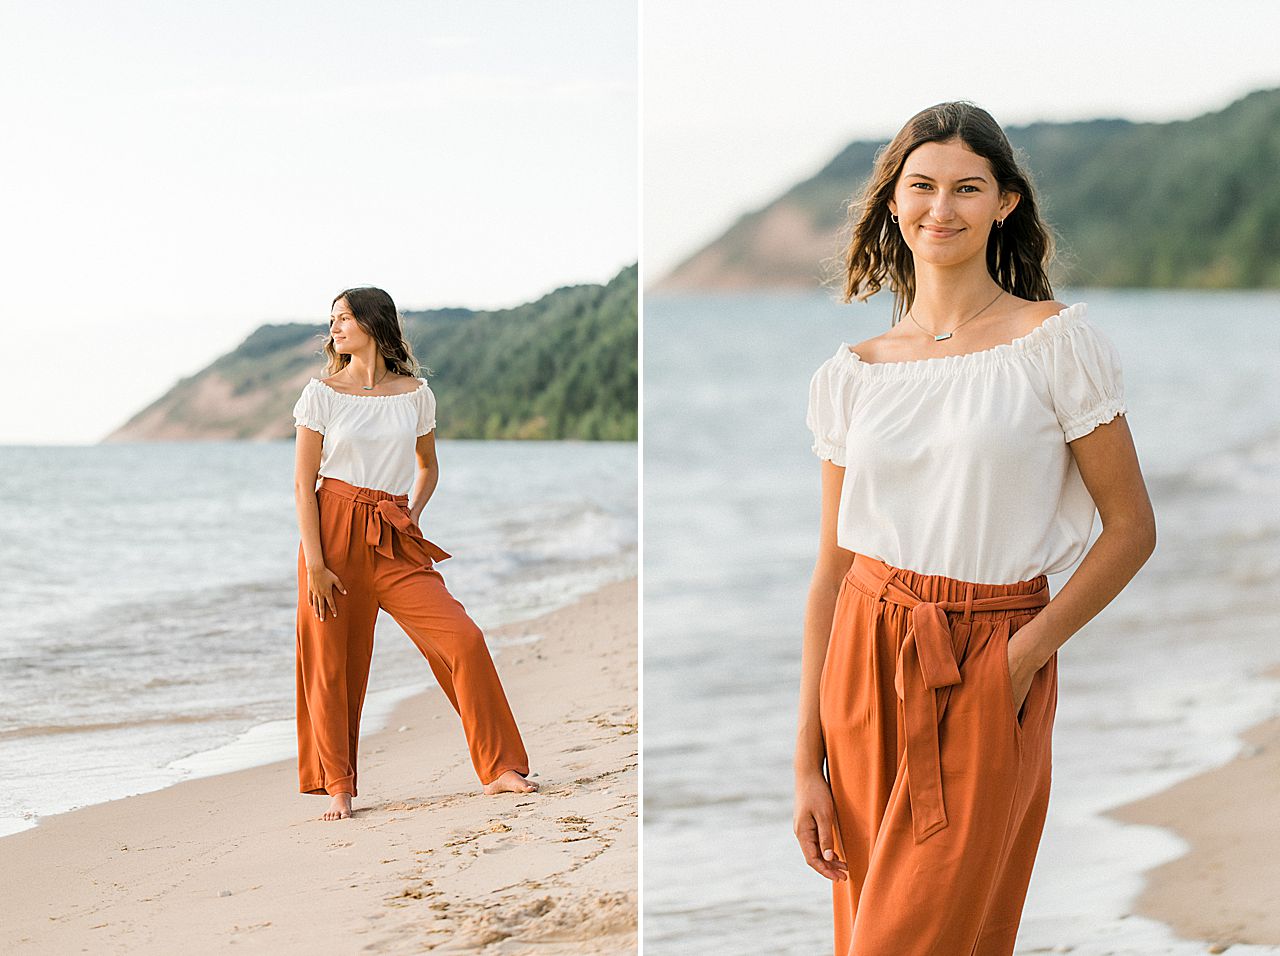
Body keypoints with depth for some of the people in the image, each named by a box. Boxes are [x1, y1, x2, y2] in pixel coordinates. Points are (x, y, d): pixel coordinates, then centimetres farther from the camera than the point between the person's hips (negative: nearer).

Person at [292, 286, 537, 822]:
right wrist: (315, 565, -10)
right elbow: (304, 483, -3)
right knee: (332, 664, -1)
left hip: (393, 539, 2)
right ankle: (339, 787, 14)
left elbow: (428, 467, 22)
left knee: (463, 640, -11)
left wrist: (413, 514, 2)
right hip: (334, 533, -1)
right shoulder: (322, 394, 0)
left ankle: (498, 768, -2)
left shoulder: (415, 394, 7)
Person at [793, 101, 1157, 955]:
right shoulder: (852, 375, 6)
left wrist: (1023, 659, -13)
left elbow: (1132, 528, -3)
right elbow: (833, 566, 7)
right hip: (865, 662, 4)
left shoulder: (1057, 342, -4)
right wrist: (808, 760, 5)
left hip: (988, 677, -4)